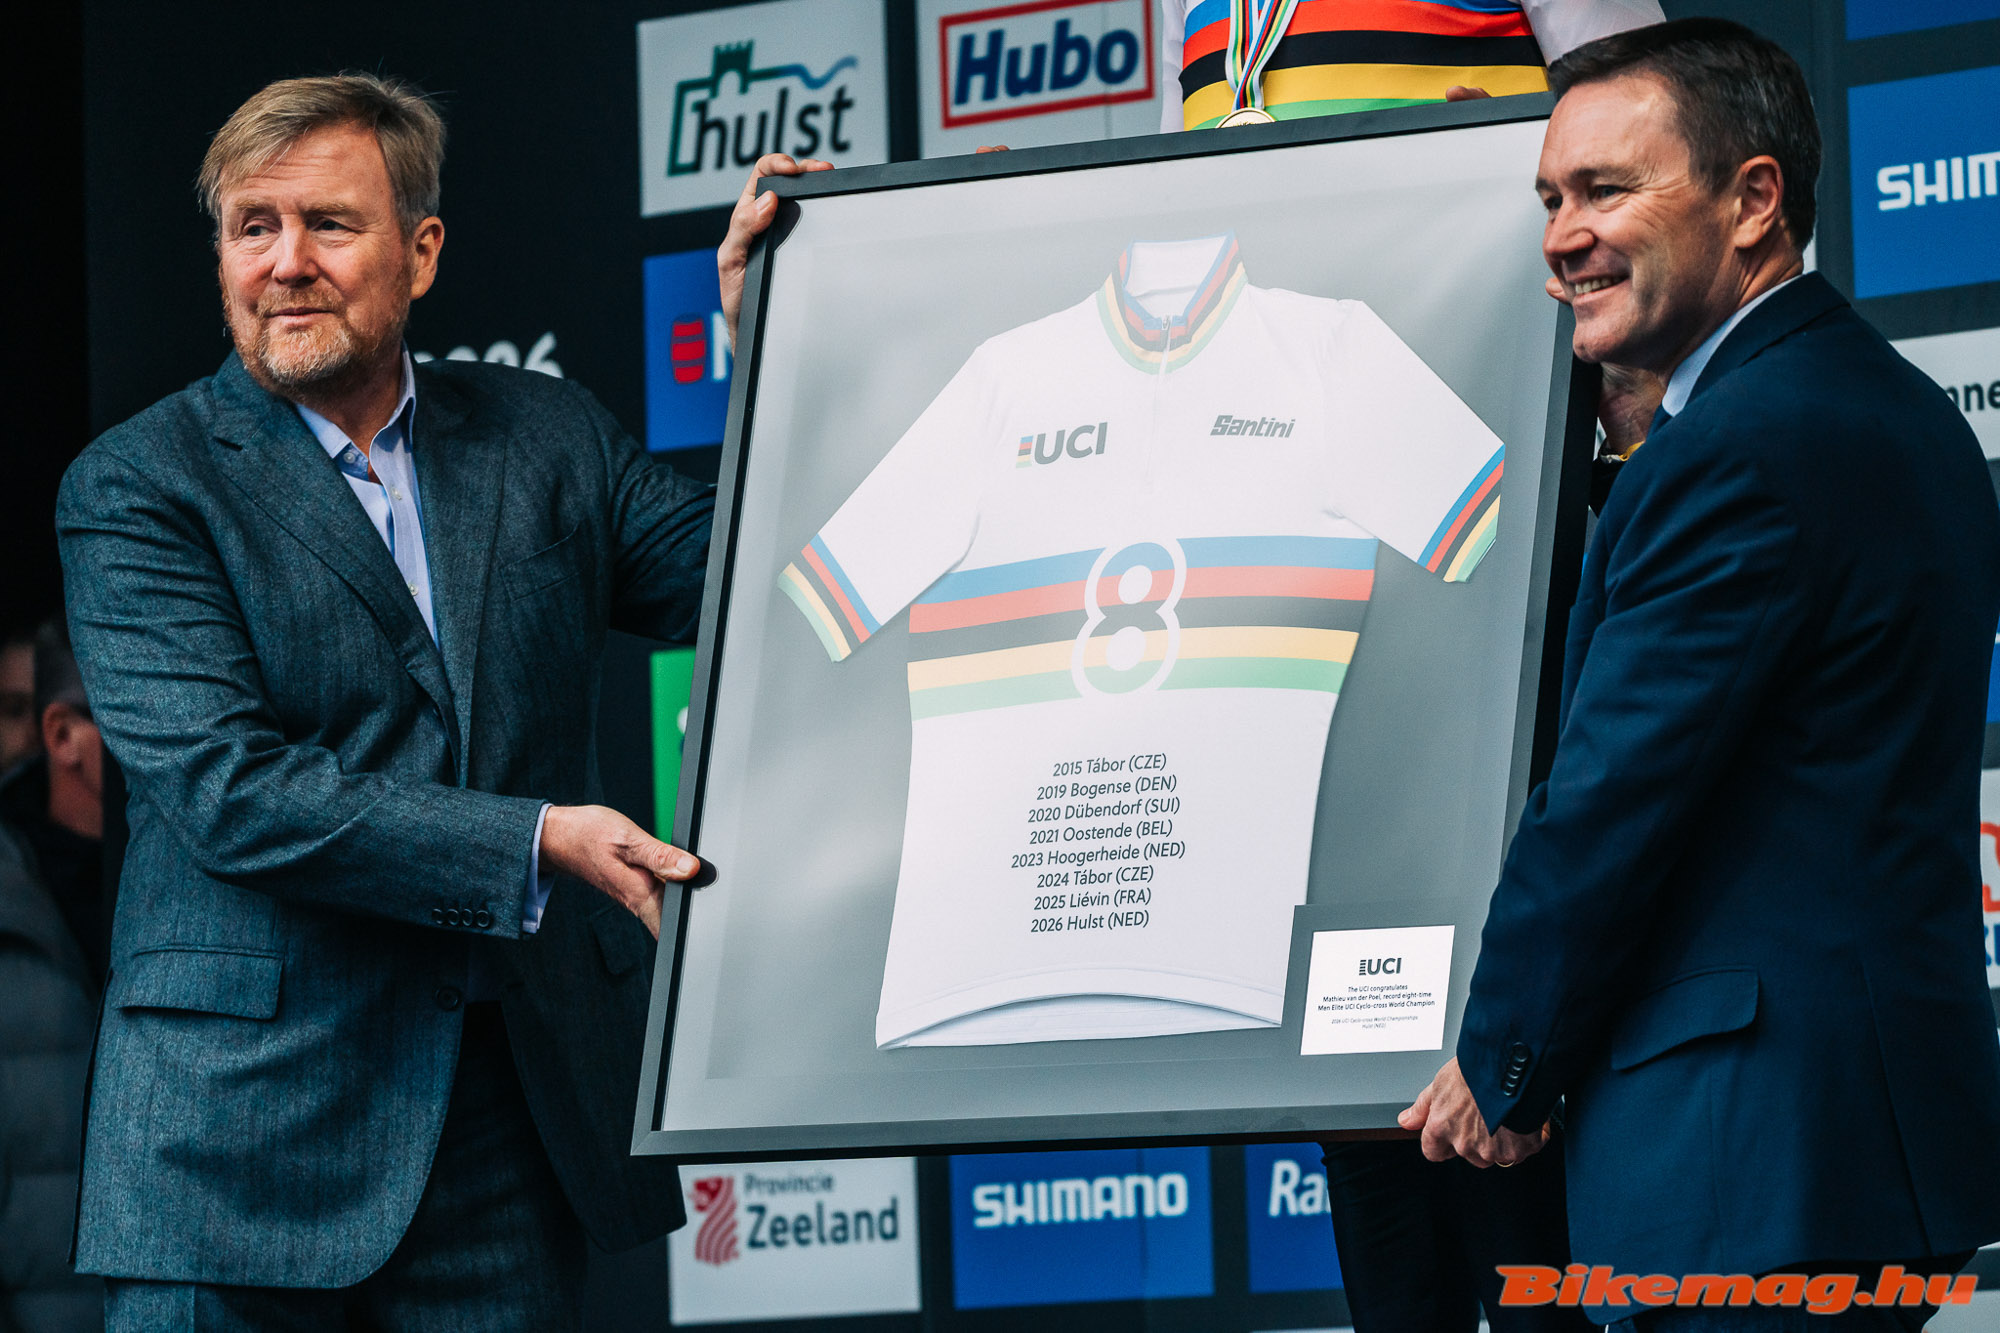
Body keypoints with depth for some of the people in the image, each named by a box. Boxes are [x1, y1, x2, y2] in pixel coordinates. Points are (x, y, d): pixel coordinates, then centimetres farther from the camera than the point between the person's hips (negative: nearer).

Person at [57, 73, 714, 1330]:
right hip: (248, 1121, -3)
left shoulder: (546, 437, 11)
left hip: (518, 1113, 4)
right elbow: (223, 789, -13)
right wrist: (534, 845, -18)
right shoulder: (136, 488, -3)